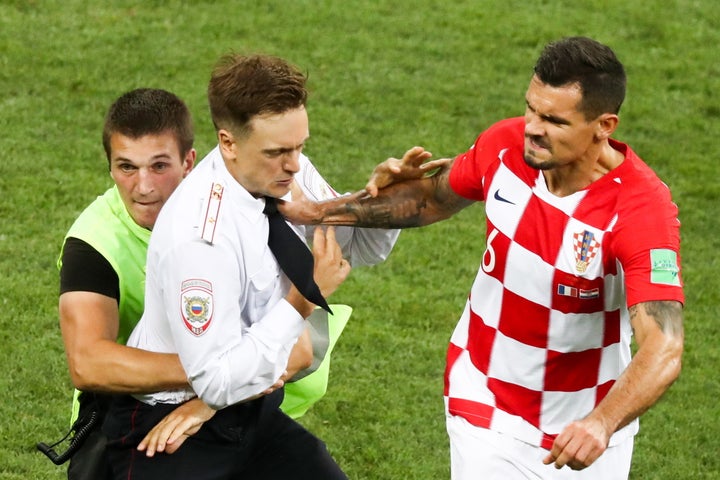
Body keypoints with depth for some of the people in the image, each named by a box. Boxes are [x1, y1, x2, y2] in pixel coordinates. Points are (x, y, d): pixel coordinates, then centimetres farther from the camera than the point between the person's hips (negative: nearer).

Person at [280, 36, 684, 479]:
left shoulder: (643, 207, -27)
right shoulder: (505, 145, -14)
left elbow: (663, 352, -37)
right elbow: (435, 196, 8)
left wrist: (600, 425, -54)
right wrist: (325, 210, -1)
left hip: (584, 431, -2)